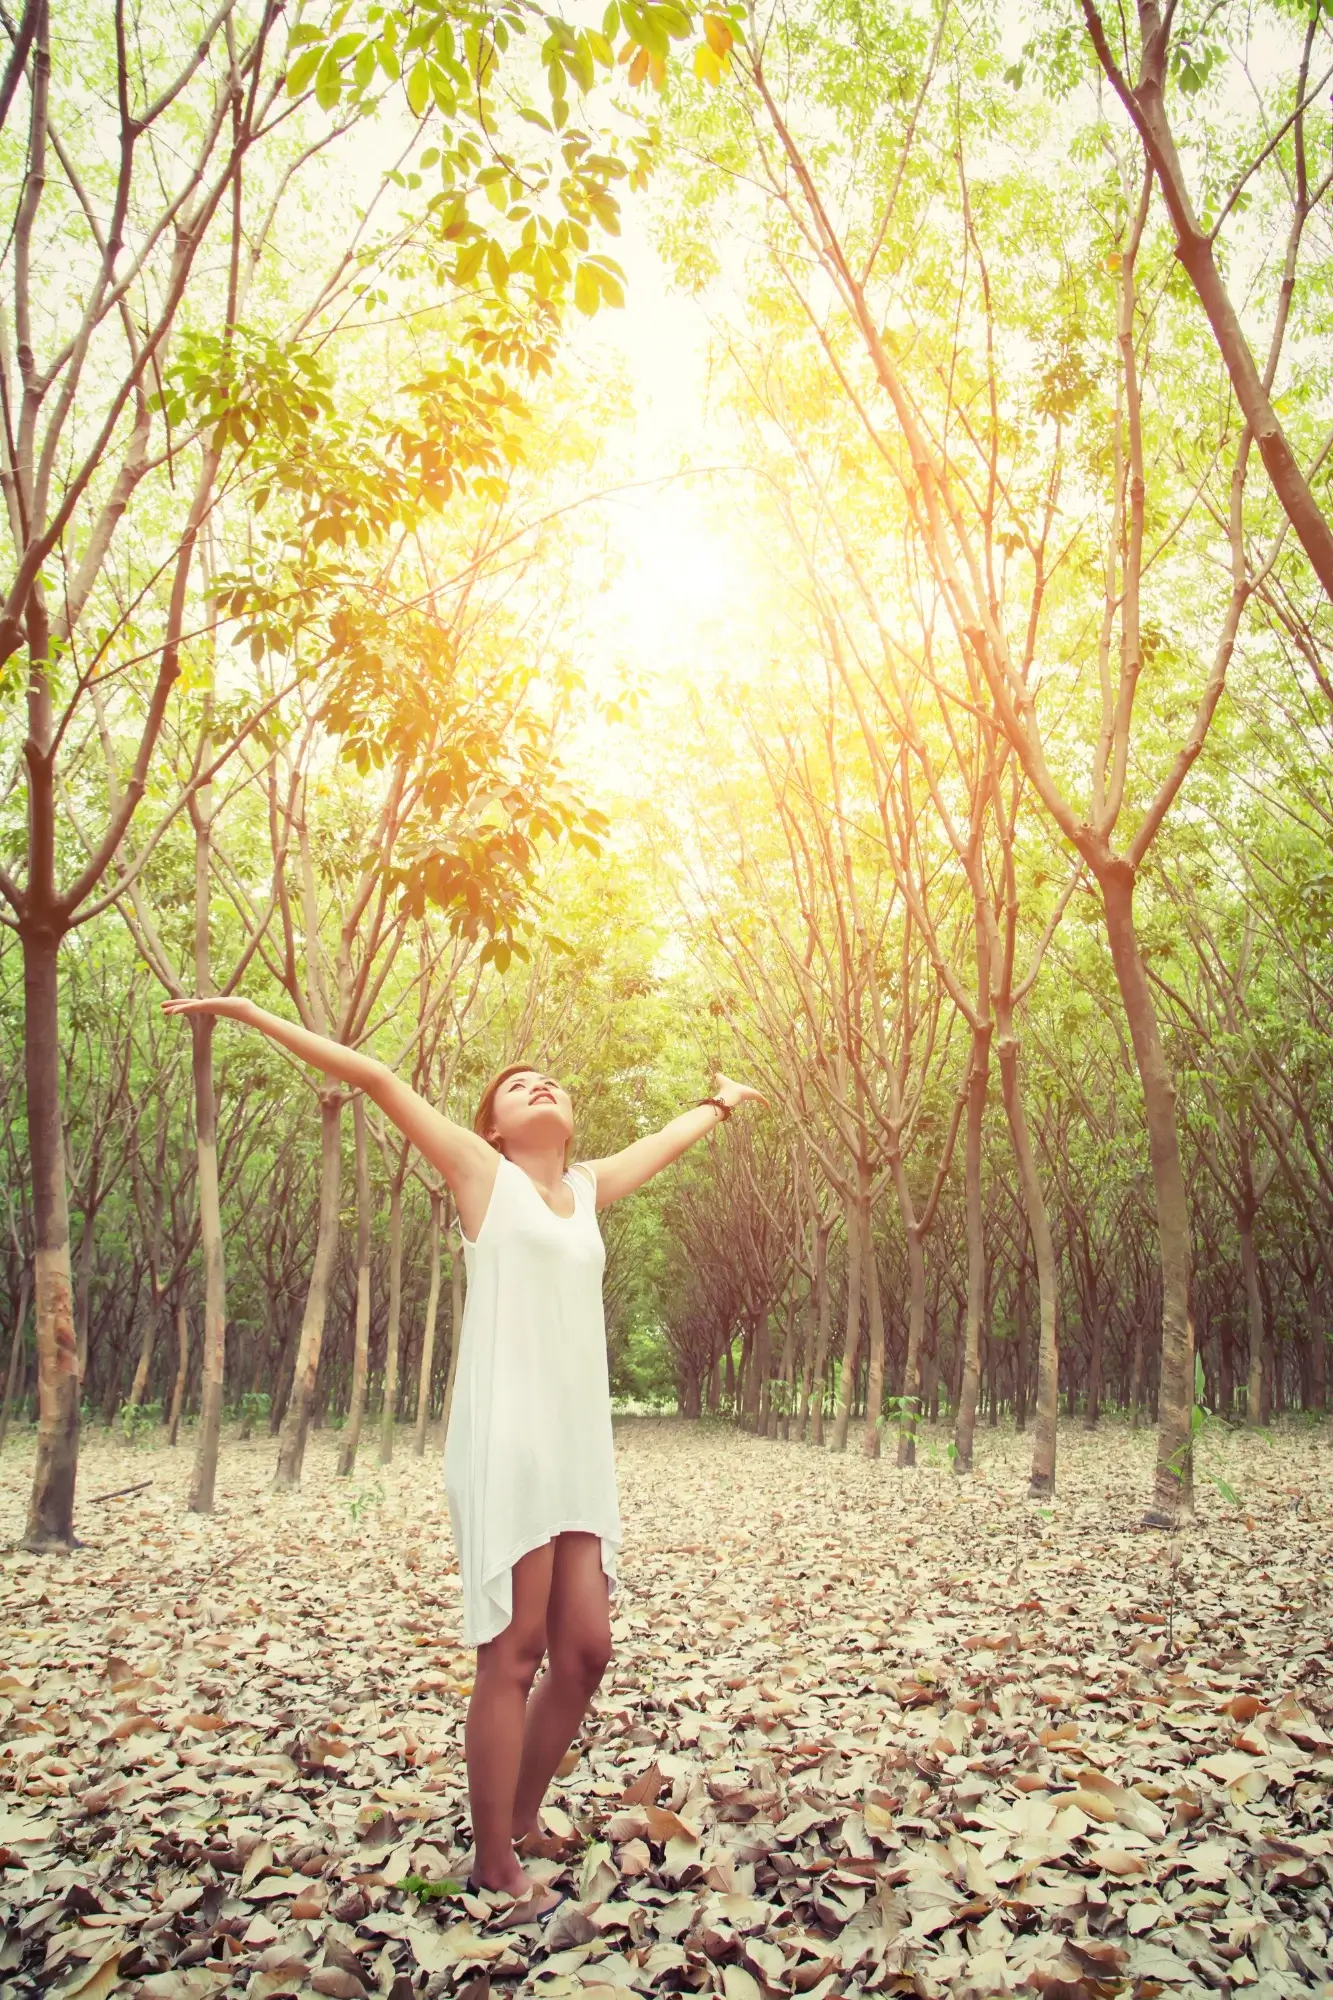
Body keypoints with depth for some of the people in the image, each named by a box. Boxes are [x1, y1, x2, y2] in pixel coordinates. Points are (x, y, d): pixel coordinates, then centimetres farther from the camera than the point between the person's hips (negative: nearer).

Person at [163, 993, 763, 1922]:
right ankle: (496, 1867, 13)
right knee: (513, 1657, -2)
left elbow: (665, 1142, 36)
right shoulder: (483, 1173, 5)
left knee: (584, 1651, 7)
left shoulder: (589, 1188, 18)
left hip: (581, 1448, 6)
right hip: (505, 1444, -6)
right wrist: (250, 1011, 3)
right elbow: (376, 1077, 4)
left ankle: (518, 1823, 27)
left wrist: (718, 1104, 53)